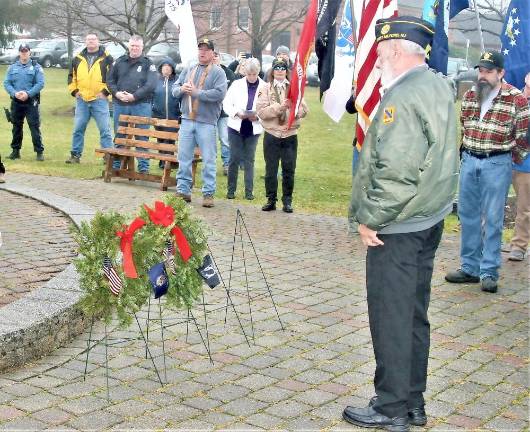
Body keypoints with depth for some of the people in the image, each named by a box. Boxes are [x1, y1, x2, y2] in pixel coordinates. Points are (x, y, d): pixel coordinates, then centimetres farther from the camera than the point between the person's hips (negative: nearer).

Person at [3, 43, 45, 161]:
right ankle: (15, 150, 19)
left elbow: (40, 83, -7)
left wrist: (28, 93, -18)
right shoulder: (12, 67, 11)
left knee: (34, 127, -8)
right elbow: (6, 83, 5)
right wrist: (15, 93, -13)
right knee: (16, 127, 11)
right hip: (16, 102, 4)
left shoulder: (36, 67, 2)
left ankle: (39, 151, -4)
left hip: (31, 102, -3)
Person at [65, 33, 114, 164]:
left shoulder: (106, 58, 1)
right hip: (82, 100, 4)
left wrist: (106, 91, -7)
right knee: (78, 129, 6)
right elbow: (71, 76, 21)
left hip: (100, 100, -3)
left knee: (105, 130, -4)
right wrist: (74, 91, 9)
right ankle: (75, 155, 14)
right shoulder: (78, 59, 12)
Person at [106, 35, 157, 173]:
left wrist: (134, 96, -16)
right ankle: (117, 165, 17)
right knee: (119, 136, 9)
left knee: (142, 137, -3)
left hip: (140, 106, -3)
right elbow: (110, 80, 13)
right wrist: (117, 93, -6)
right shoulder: (120, 62, 14)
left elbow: (151, 85, -9)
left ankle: (143, 166, 2)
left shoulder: (148, 64, 3)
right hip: (120, 104, 4)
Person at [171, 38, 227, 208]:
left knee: (208, 159, -1)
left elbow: (219, 94, -15)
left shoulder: (217, 72, -1)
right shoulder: (188, 70, 16)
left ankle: (208, 193, 5)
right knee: (184, 157, 7)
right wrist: (182, 89, -8)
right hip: (187, 119, 5)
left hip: (206, 122, -5)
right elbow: (174, 89, 15)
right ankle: (183, 190, 15)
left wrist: (196, 92, -15)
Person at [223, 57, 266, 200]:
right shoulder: (237, 84, 1)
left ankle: (249, 191, 10)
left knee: (249, 160, 5)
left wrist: (258, 116, -18)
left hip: (254, 128, 0)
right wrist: (237, 113, -16)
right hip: (236, 126, 0)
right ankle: (231, 190, 11)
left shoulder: (265, 87, 0)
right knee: (234, 158, 1)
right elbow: (226, 103, 1)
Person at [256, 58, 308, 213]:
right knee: (271, 169, 5)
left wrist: (293, 109, -18)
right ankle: (271, 200, 14)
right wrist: (279, 107, -19)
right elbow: (261, 111, -9)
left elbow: (304, 110, 1)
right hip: (271, 135, -1)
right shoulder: (266, 89, 3)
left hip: (290, 135, 1)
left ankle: (287, 201, 13)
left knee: (289, 170, 4)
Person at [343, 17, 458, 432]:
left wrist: (369, 218, -15)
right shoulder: (439, 86, 11)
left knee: (391, 317, 1)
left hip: (397, 227, -10)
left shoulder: (403, 96, -20)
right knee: (414, 314, 16)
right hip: (429, 221, 10)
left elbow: (396, 172, -26)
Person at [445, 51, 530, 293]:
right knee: (468, 216, 10)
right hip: (469, 161, 5)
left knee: (493, 219, -1)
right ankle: (469, 268, 20)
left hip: (497, 164, -5)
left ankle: (489, 272, 6)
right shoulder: (469, 96, 6)